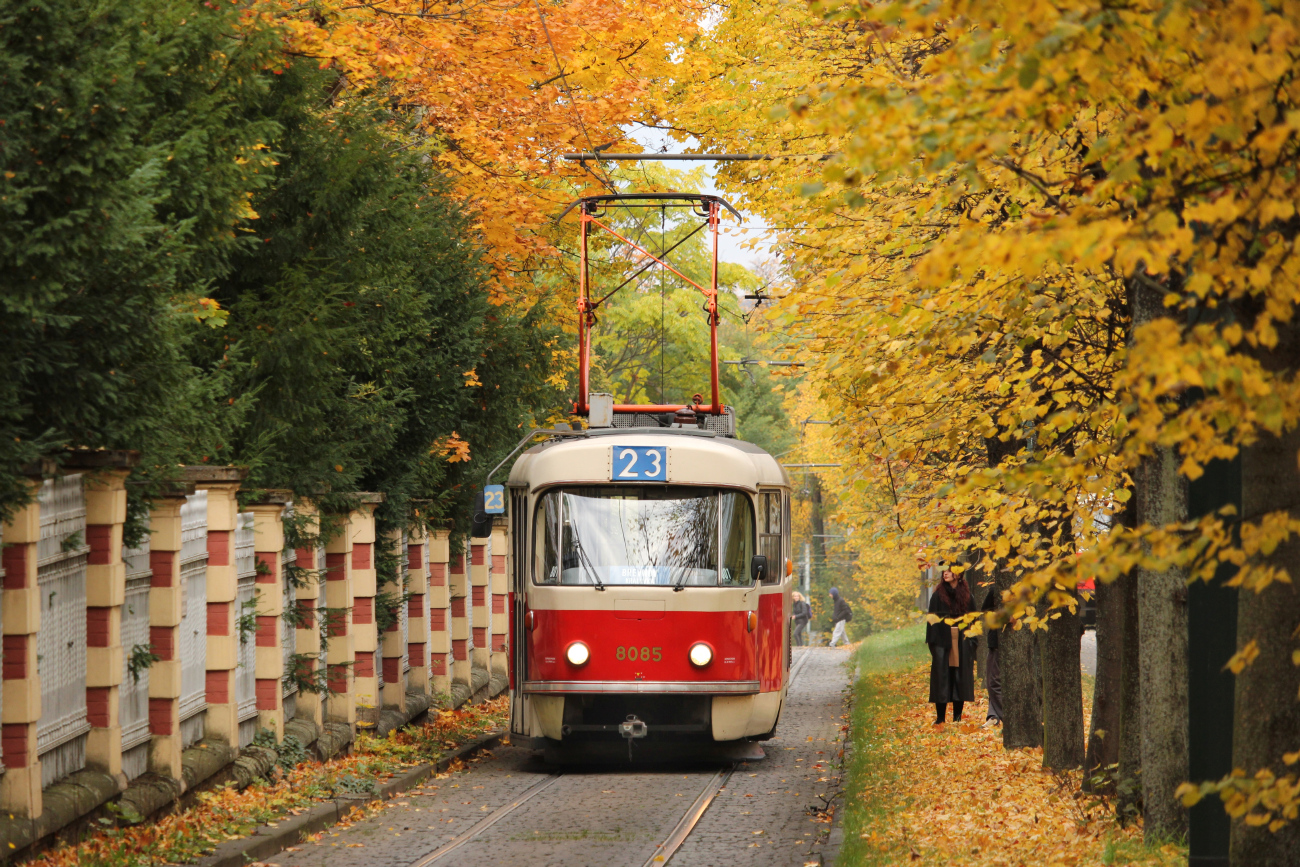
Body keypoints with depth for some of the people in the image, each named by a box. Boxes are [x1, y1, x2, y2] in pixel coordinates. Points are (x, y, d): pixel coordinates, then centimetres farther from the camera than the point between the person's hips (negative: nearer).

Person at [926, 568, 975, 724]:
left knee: (961, 676, 2)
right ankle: (940, 716, 0)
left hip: (962, 641, 2)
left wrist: (971, 641, -1)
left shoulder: (966, 595, 9)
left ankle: (957, 716, 8)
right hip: (943, 640, -2)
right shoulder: (938, 595, 4)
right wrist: (932, 641, -10)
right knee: (942, 676, -4)